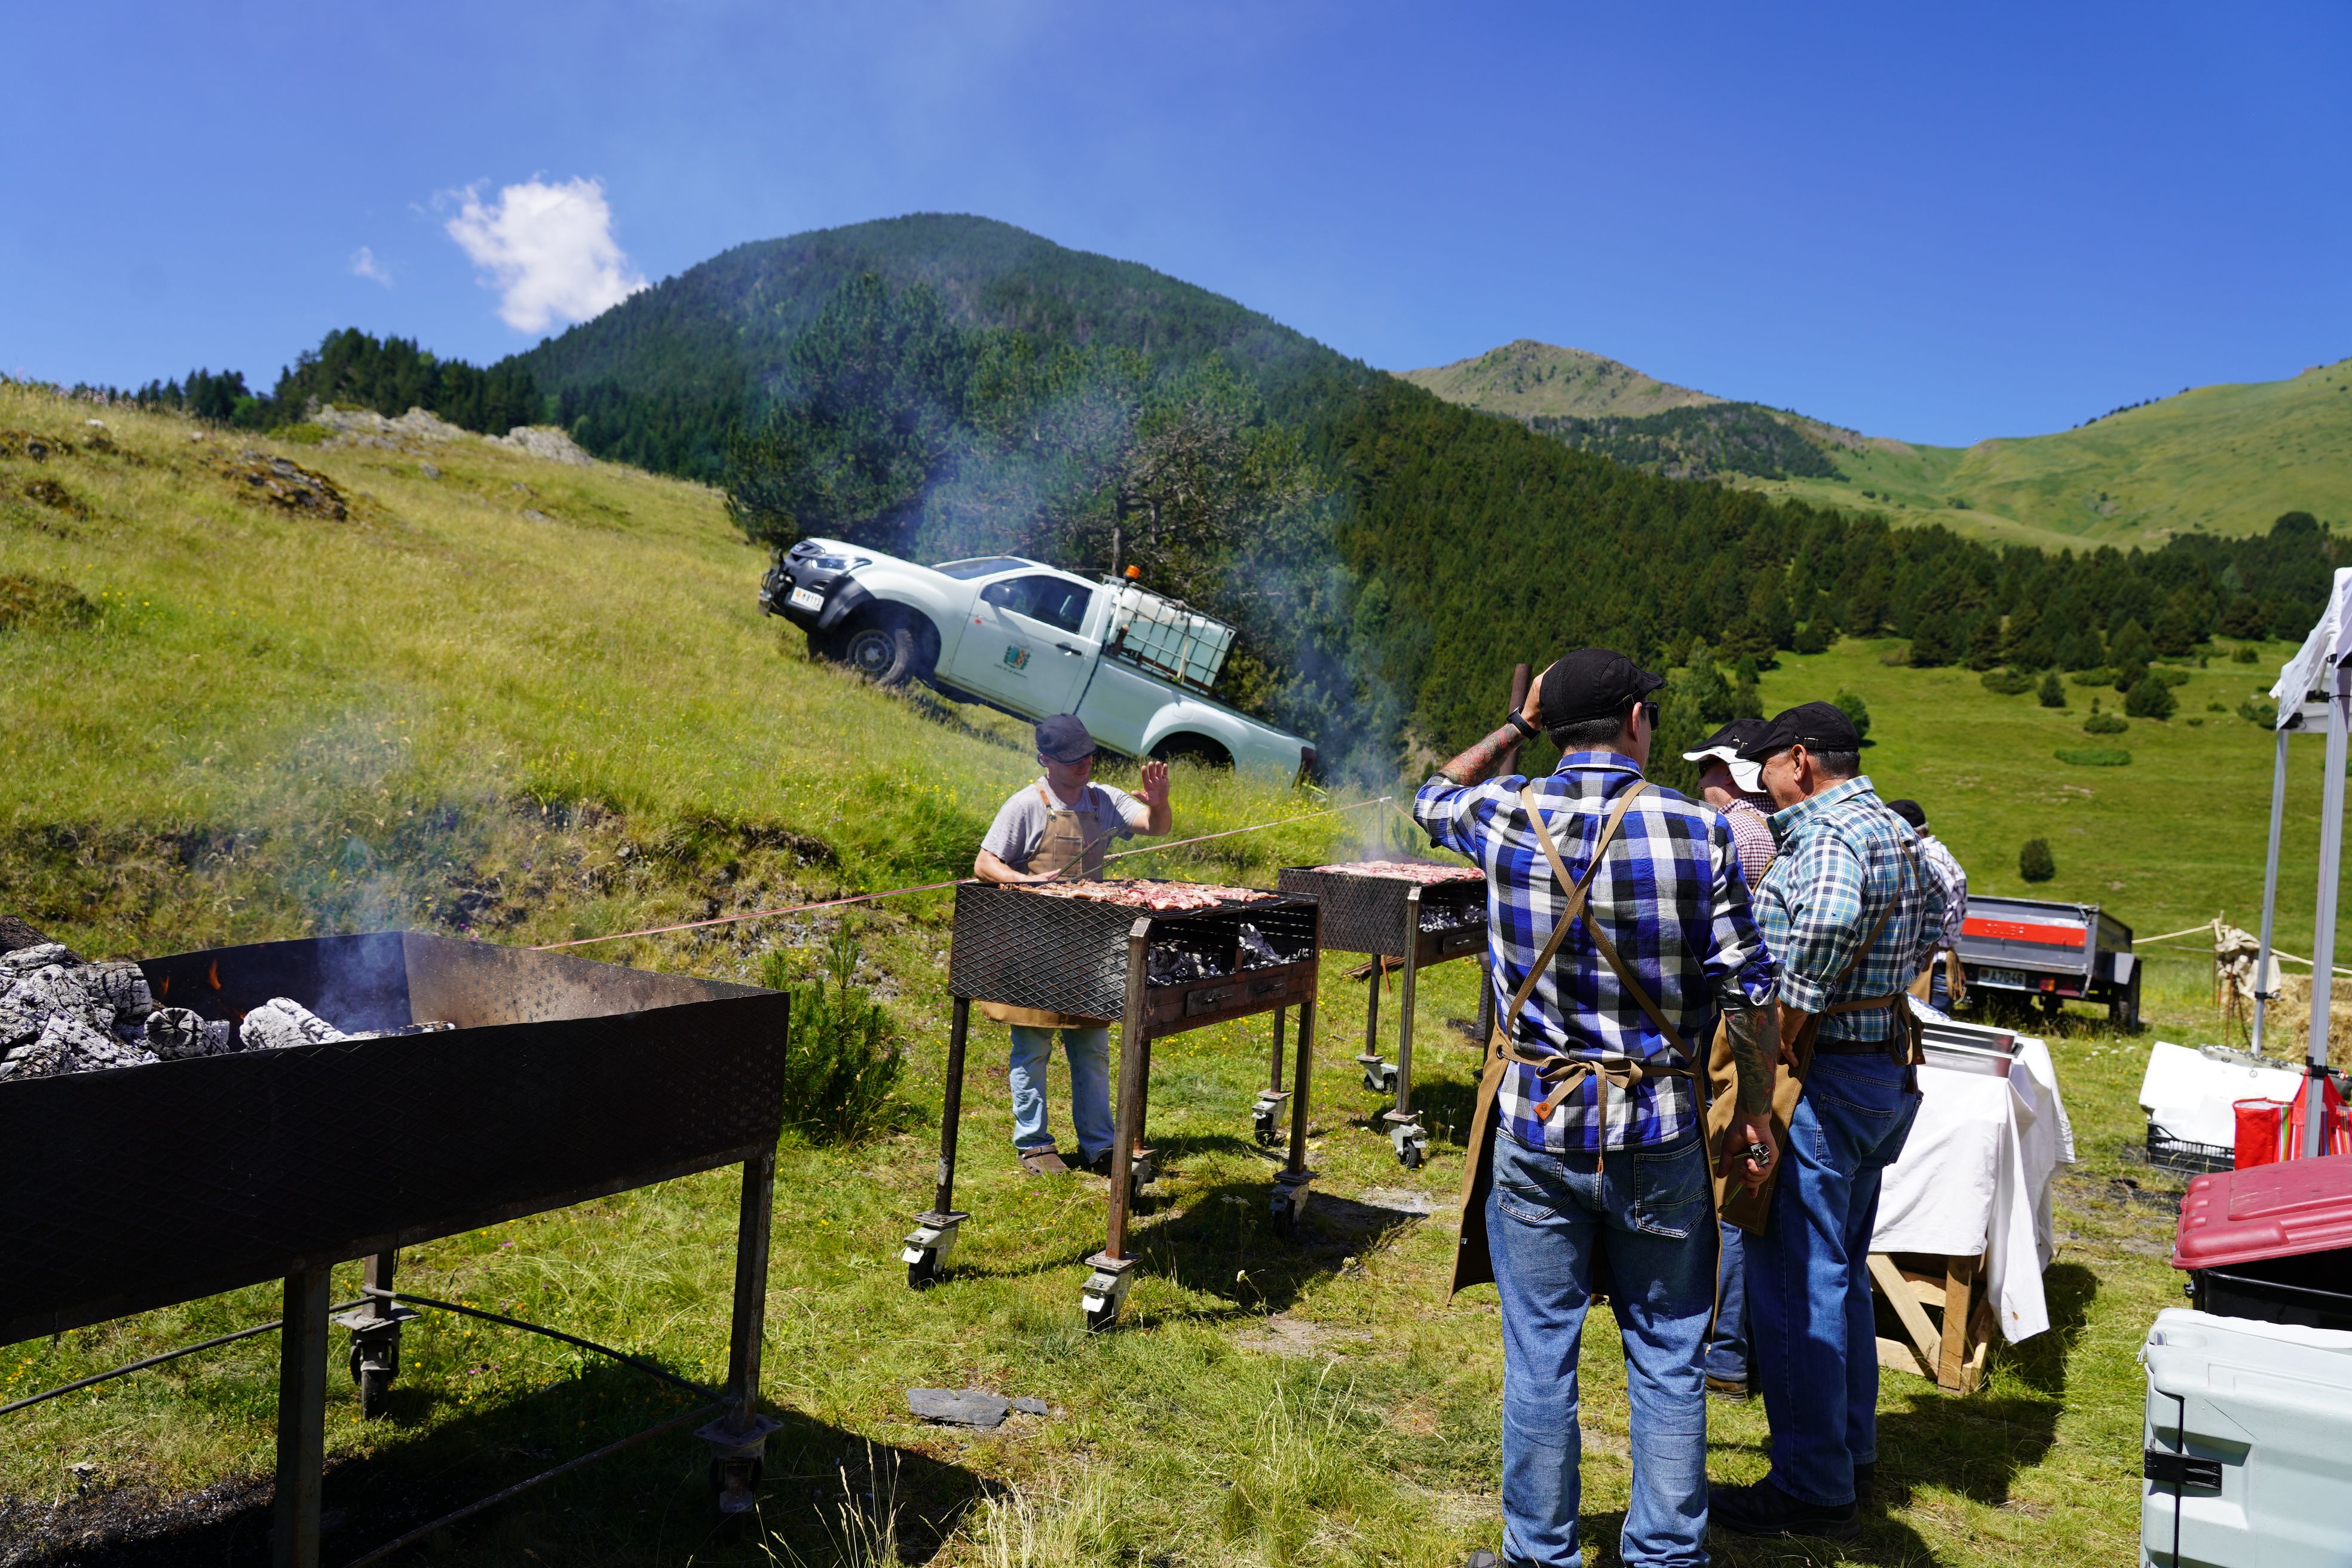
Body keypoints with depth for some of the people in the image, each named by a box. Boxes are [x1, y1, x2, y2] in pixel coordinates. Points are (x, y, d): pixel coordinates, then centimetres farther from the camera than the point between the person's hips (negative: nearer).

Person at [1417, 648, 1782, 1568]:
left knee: (1539, 1355, 11)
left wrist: (1513, 729, 28)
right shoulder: (1697, 833, -8)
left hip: (1536, 1122, 1)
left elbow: (1431, 798, 19)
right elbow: (1746, 992, -5)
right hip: (1657, 1131, 0)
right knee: (1667, 1360, 13)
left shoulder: (1507, 817, -5)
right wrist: (1755, 1114, 7)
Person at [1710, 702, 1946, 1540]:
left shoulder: (1829, 832, -19)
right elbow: (1937, 914, 30)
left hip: (1821, 1077, -11)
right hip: (1886, 1070, 11)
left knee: (1796, 1281, -2)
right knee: (1842, 1272, 20)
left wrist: (1795, 1009, -23)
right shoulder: (1896, 832, 14)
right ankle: (1851, 1453, 32)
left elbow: (1827, 918, -34)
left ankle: (1813, 1489, 7)